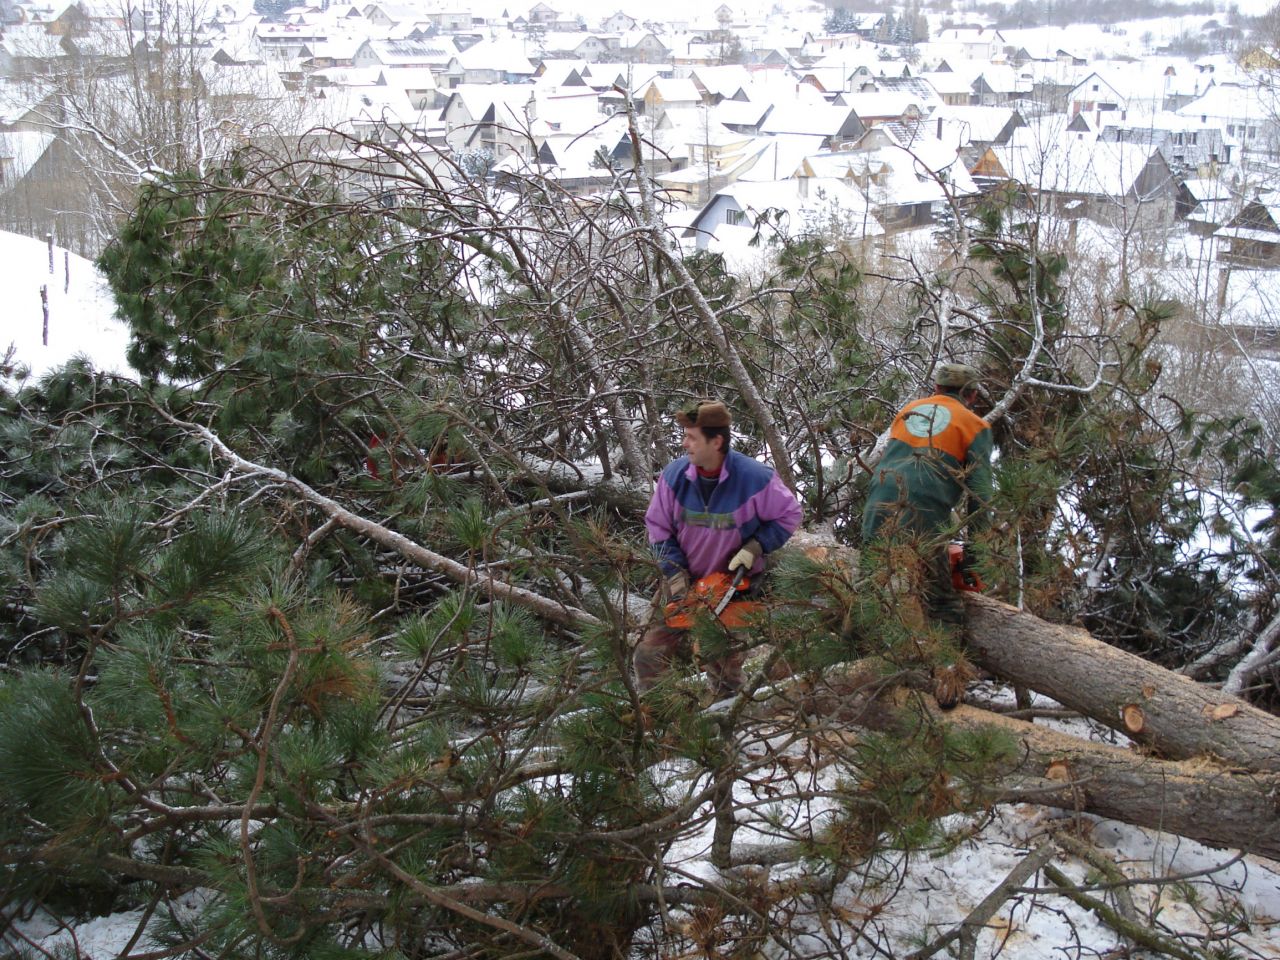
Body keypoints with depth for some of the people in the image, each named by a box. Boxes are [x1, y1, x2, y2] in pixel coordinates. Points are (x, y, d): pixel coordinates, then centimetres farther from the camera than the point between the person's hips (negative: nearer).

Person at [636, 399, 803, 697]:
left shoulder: (755, 478, -22)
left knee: (724, 663, 8)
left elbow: (788, 515, -6)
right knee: (650, 654, 0)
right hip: (684, 580, 2)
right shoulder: (674, 475, -14)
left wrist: (755, 547, -17)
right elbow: (657, 527, -3)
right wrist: (674, 572, -13)